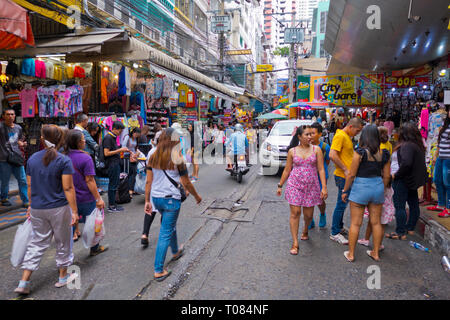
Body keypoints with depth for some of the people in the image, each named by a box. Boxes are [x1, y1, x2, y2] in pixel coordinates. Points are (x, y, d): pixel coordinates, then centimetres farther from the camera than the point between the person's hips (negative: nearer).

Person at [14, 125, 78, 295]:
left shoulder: (32, 159, 2)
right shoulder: (64, 161, -13)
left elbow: (30, 186, 9)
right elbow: (68, 188, -15)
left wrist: (32, 205, 21)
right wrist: (74, 211, -11)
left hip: (37, 209, 5)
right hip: (59, 208, -4)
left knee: (37, 243, 16)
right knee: (63, 242, 13)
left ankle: (24, 282, 16)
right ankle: (63, 277, 27)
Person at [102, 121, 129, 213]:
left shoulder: (113, 137, 15)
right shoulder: (108, 137, -14)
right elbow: (106, 153, -19)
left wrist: (122, 150, 9)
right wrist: (120, 150, -16)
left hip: (116, 163, 10)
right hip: (112, 164, -10)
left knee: (116, 183, 14)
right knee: (112, 184, -3)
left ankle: (113, 204, 23)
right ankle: (111, 207, 6)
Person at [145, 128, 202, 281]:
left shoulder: (153, 156, 0)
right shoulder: (177, 159, -15)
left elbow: (149, 181, 2)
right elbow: (186, 183, -9)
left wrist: (147, 201, 9)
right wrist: (197, 196, 7)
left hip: (155, 198, 6)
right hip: (171, 199, -6)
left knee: (170, 225, 28)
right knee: (165, 233, 3)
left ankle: (176, 252, 50)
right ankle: (158, 271, 9)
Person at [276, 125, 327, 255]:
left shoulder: (316, 150, 1)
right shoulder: (292, 151, 2)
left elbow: (321, 169, -2)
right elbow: (287, 170, 9)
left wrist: (324, 187, -9)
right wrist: (280, 185, 10)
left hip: (311, 186, 1)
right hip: (294, 185, 0)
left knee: (308, 214, 8)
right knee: (295, 213, -4)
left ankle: (305, 230, 43)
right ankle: (295, 243, 5)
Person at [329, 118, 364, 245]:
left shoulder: (347, 136, 16)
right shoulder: (340, 135, -15)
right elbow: (332, 155, -25)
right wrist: (345, 170, -21)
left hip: (347, 176, 10)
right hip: (342, 176, -10)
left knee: (343, 204, 18)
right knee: (341, 204, -4)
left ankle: (339, 227, 31)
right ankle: (334, 233, 5)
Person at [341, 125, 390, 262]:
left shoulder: (360, 152, -13)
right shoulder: (384, 154, 1)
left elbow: (351, 174, -11)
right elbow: (386, 176, 7)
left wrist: (345, 191, 0)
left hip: (361, 187, -5)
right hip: (378, 186, 5)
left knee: (355, 223, 5)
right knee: (376, 222, 16)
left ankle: (351, 254, 15)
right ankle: (376, 253, 28)